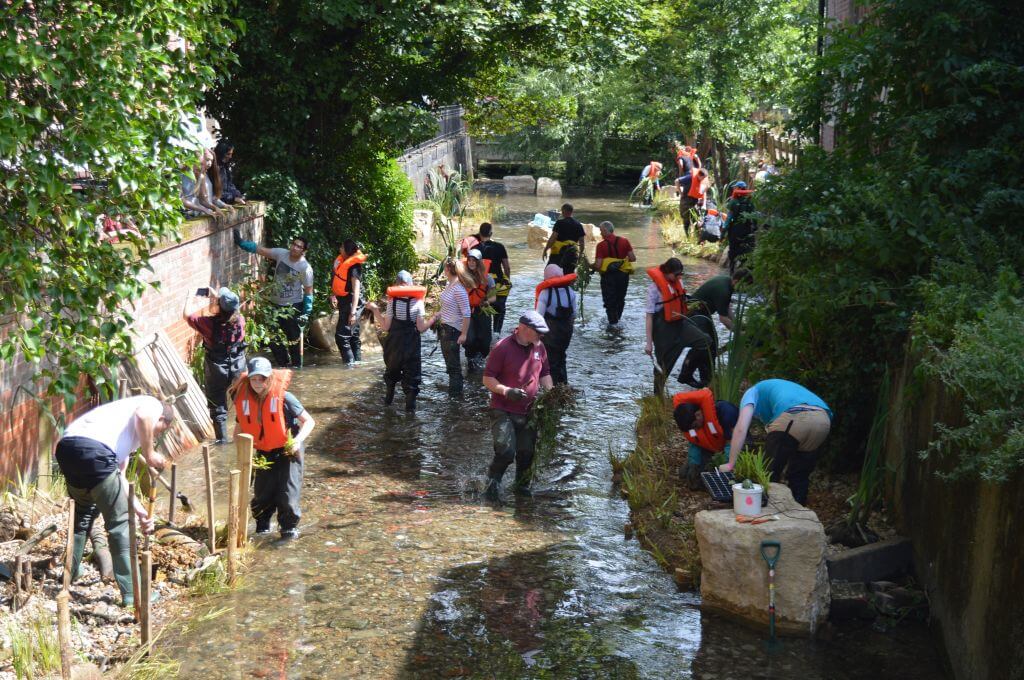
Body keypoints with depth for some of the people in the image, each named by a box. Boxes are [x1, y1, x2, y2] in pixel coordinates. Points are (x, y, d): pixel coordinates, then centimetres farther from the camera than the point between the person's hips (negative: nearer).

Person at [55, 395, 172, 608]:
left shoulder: (130, 431, 37)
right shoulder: (153, 405, 17)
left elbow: (119, 477, 33)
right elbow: (143, 416, -10)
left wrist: (140, 511, 30)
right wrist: (150, 455, 0)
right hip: (92, 449, -9)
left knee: (82, 515, 31)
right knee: (119, 522, 2)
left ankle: (69, 576, 45)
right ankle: (132, 594, 5)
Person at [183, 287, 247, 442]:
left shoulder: (209, 323, -20)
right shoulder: (240, 320, -11)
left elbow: (186, 315, -2)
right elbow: (230, 309, 15)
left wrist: (188, 300, 15)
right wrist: (217, 296, 21)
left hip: (216, 370, -3)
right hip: (238, 367, 3)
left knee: (218, 408, 9)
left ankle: (222, 441, 13)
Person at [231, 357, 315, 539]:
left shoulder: (283, 397, -22)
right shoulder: (244, 400, -9)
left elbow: (309, 421, -16)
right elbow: (239, 430, 7)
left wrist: (298, 440, -32)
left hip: (288, 448, -4)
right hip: (264, 451, 4)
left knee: (288, 490, -10)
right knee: (262, 492, 6)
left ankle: (289, 527, 10)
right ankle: (262, 524, 33)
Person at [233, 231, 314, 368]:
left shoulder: (305, 268, -18)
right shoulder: (281, 254, -6)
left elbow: (308, 291, -13)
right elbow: (260, 250, -3)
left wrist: (306, 313, -15)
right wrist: (241, 243, -12)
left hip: (293, 306, -5)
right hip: (276, 304, 6)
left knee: (294, 337, 2)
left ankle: (296, 365, 17)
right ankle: (283, 361, 26)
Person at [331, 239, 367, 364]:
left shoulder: (354, 266, -21)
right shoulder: (341, 260, 5)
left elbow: (356, 290, -25)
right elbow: (336, 281, 18)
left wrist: (353, 312, -29)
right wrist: (333, 295, 2)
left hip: (350, 301, -9)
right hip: (343, 301, 9)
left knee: (341, 335, -12)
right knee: (353, 335, 15)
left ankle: (350, 363, -8)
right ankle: (357, 362, 23)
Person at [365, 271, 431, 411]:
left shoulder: (392, 301, -8)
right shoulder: (418, 301, -9)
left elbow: (385, 327, -6)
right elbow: (421, 328, -12)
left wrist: (375, 310, 2)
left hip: (394, 345, 1)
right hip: (412, 346, -1)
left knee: (391, 371, 23)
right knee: (411, 374, 9)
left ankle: (388, 399, 33)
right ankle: (410, 404, 3)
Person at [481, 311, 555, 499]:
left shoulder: (539, 347, 6)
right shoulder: (503, 347, -13)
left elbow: (544, 373, 20)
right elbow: (487, 379, -11)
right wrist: (507, 391, -25)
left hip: (529, 412, 6)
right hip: (503, 411, -6)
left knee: (527, 452, 11)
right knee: (506, 452, -15)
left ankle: (522, 485, 33)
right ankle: (492, 482, 11)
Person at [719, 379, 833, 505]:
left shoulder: (752, 392, 28)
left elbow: (741, 428, 9)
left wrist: (731, 464, 12)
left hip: (793, 420, -6)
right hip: (823, 420, 6)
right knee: (799, 477, 24)